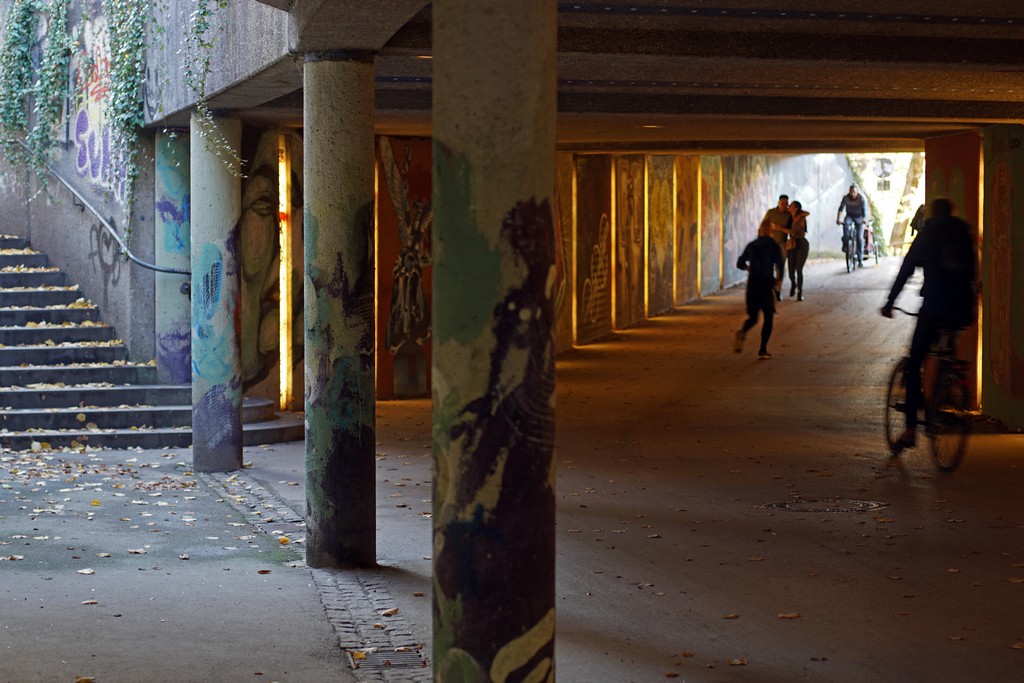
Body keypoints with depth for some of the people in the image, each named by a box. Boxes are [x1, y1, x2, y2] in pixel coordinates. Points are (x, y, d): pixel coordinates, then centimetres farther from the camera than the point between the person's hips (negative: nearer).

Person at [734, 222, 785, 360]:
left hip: (752, 283, 3)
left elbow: (740, 264, 16)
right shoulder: (773, 245, -2)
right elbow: (779, 263, -15)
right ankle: (762, 350, -1)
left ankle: (742, 332, -21)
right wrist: (779, 279, -1)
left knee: (752, 317, 13)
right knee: (768, 317, 8)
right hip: (766, 283, -3)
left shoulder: (751, 245, 10)